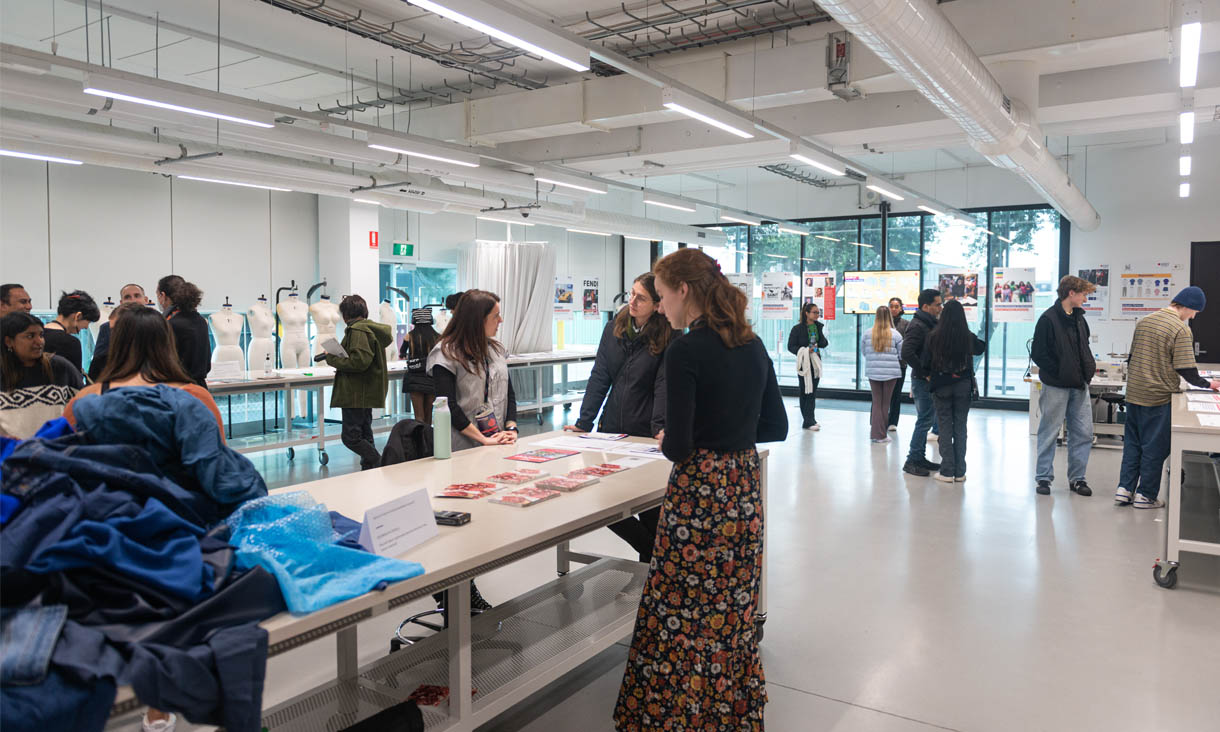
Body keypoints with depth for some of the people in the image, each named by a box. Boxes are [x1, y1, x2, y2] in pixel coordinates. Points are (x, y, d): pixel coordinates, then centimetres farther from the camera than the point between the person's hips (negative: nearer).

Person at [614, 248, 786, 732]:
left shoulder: (685, 352, -17)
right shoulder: (753, 346, 5)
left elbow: (678, 446, -19)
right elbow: (776, 427, 11)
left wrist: (666, 442, 2)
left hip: (699, 495, -8)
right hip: (746, 491, 8)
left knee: (682, 618, 6)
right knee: (735, 611, 19)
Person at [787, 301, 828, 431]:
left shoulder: (819, 327, 8)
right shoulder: (797, 328, -7)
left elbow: (824, 343, 13)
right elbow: (791, 346, -7)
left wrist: (818, 344, -10)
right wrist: (804, 351, -21)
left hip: (816, 362, 5)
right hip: (804, 363, -5)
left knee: (813, 392, 7)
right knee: (805, 392, -2)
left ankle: (810, 420, 14)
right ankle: (808, 421, 1)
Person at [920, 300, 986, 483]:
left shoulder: (933, 337, -9)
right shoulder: (968, 337, -6)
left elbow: (924, 362, -4)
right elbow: (981, 348, 15)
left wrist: (929, 375, 15)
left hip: (941, 386, -1)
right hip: (963, 385, 1)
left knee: (945, 427, 6)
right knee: (960, 427, 8)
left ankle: (947, 471, 7)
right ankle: (960, 472, 12)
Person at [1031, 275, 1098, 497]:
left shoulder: (1079, 318, 12)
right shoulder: (1049, 319, -11)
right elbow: (1038, 354, -14)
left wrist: (1090, 367, 7)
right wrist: (1060, 372, -16)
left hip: (1079, 386, 7)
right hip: (1056, 386, -7)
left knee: (1083, 433, 7)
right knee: (1049, 433, 3)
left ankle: (1077, 478, 18)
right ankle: (1043, 477, 13)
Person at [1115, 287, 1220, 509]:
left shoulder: (1144, 321, 9)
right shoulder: (1181, 329, -14)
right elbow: (1186, 369, -16)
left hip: (1134, 394, 7)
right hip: (1158, 398, -7)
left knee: (1132, 442, 13)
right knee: (1155, 447, 4)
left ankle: (1125, 489, 13)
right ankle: (1146, 495, 12)